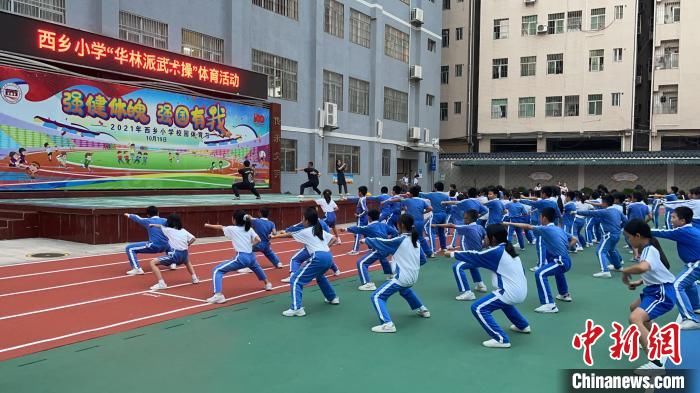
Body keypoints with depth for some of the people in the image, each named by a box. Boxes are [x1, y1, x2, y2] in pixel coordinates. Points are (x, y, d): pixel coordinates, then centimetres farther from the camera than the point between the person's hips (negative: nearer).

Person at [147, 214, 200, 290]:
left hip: (175, 255, -6)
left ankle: (161, 283, -11)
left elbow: (161, 226, 26)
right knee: (187, 261, 43)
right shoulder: (183, 231, 15)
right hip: (184, 255, 6)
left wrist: (153, 225, 47)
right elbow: (193, 238, 14)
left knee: (153, 262, -1)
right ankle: (194, 278, 37)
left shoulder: (169, 230, 6)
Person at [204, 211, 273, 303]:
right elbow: (258, 240, 2)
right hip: (251, 256, 6)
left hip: (241, 258, -6)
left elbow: (220, 227, 19)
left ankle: (218, 295, -23)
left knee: (217, 270, -4)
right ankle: (267, 284, 58)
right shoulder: (249, 229, 10)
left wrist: (208, 225, 36)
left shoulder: (232, 229, 1)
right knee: (256, 267, 42)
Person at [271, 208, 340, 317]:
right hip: (328, 257, 8)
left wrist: (274, 236, 31)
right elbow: (333, 238, 26)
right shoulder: (321, 230, 23)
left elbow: (289, 235, 18)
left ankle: (297, 308, -18)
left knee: (296, 280, -4)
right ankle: (333, 298, 46)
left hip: (318, 258, -8)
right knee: (319, 276, 39)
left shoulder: (305, 232, 7)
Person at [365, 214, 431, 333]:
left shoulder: (400, 240, -14)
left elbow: (381, 242, -9)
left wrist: (366, 240, 7)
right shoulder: (415, 241, 8)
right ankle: (422, 310, 47)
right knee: (404, 289, 42)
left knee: (377, 296, -7)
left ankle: (387, 324, -22)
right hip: (413, 278, 8)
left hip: (402, 277, -8)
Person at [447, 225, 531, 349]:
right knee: (502, 300, 39)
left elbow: (474, 256, -4)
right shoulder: (507, 248, 10)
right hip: (521, 292, 9)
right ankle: (523, 326, 44)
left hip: (511, 293, -9)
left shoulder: (496, 252, -14)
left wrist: (452, 254, 7)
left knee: (478, 308, -9)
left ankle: (501, 339, -11)